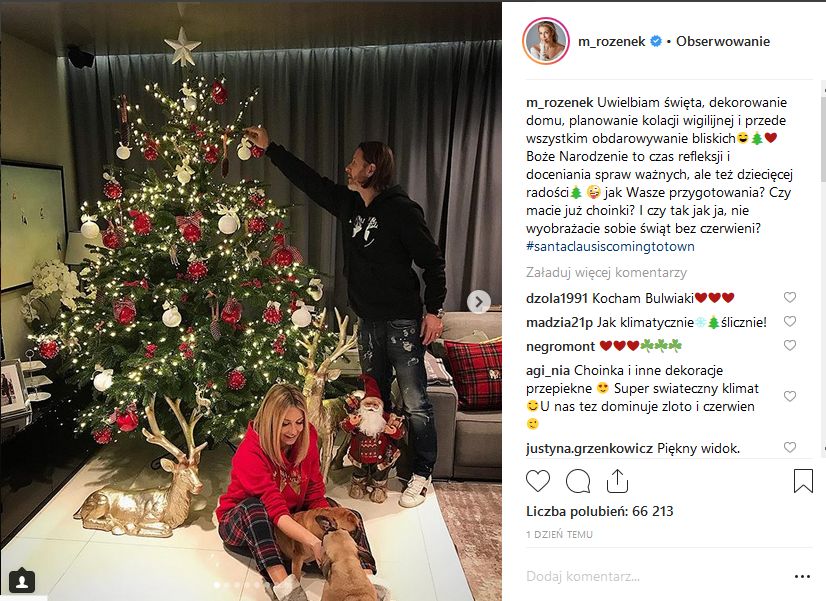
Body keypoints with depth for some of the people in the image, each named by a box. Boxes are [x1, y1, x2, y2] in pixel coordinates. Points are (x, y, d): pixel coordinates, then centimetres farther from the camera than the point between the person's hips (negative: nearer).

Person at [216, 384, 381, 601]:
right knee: (253, 507, -39)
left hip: (291, 520, 5)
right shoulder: (250, 452, -29)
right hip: (242, 521, -4)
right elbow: (275, 508, -37)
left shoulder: (306, 440, -13)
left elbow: (316, 495, -11)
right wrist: (314, 541, -49)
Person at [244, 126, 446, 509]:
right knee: (374, 398, 16)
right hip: (368, 319, 8)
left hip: (402, 320, -7)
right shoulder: (348, 204, 8)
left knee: (414, 403, -1)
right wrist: (269, 148, 21)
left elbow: (432, 261, -11)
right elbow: (308, 180, 18)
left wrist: (434, 310, -13)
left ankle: (422, 475, 13)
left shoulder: (401, 209, -13)